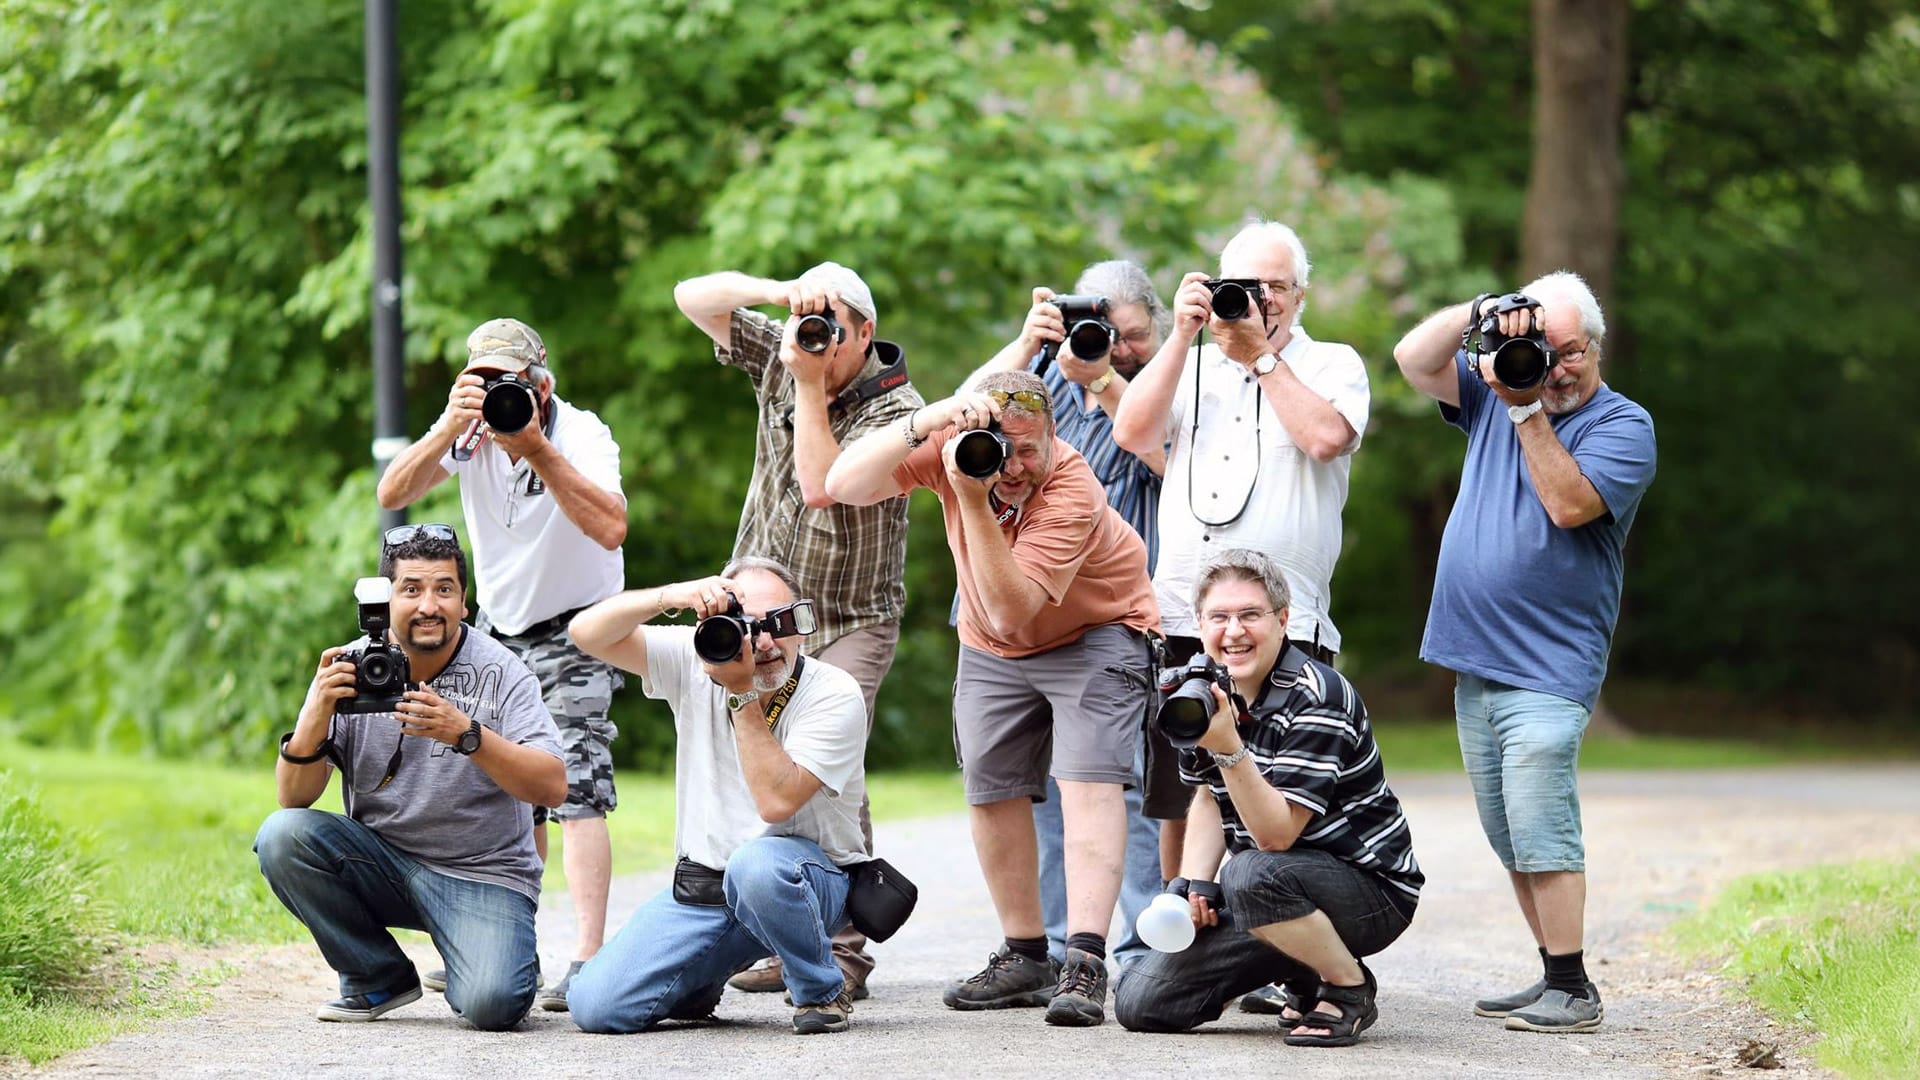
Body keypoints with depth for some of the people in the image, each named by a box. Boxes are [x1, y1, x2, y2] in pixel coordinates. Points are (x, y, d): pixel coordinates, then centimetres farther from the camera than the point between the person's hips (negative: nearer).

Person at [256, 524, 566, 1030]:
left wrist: (466, 733, -34)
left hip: (484, 875, -3)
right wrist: (317, 712, -26)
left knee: (490, 1005, -28)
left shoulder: (500, 673, -9)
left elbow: (552, 788, -20)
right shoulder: (351, 668, -3)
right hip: (381, 864, 3)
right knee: (282, 835, -21)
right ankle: (380, 978, -1)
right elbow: (294, 797, -7)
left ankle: (506, 964, 13)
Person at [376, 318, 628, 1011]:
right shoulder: (469, 432, -8)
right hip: (498, 629, 5)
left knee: (575, 790, -17)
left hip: (574, 633, -5)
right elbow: (392, 495, -21)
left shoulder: (582, 436, -21)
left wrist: (534, 448, -41)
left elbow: (611, 527, -38)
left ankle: (586, 960, -23)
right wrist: (449, 430, -36)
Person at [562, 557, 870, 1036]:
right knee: (595, 1006, -12)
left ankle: (823, 991, -13)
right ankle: (703, 980, 22)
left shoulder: (835, 695, -14)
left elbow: (777, 800, -26)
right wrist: (670, 596, -25)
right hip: (700, 886, 4)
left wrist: (744, 693, -25)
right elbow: (588, 633, -10)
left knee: (756, 865, -42)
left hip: (810, 876, -4)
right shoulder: (695, 662, -2)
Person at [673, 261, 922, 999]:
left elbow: (821, 487, -25)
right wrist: (781, 292, -19)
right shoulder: (779, 355, 3)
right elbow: (694, 299, -4)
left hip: (849, 623, -5)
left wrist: (812, 385, -22)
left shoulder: (897, 410, -13)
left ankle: (842, 953, -17)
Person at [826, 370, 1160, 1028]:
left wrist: (974, 502, -48)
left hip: (1094, 634, -6)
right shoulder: (954, 447, -20)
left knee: (1088, 781, -21)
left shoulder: (1072, 494, -34)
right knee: (991, 789, 7)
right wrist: (923, 423, -42)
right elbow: (843, 486, -30)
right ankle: (1025, 958, 20)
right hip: (992, 651, 6)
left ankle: (1084, 964, -30)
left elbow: (1010, 611, -42)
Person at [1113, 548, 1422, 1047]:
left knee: (1252, 877, -39)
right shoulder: (1207, 691, 2)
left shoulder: (1315, 698, -22)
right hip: (1277, 894, 7)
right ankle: (1307, 980, 15)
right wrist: (1194, 884, 0)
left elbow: (1277, 833, -28)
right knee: (1140, 1003, -4)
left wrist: (1228, 747, -39)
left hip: (1372, 890, -7)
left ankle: (1349, 988, -11)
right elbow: (1210, 797, 16)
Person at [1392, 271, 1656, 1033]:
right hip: (1473, 662, 7)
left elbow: (1568, 503, -18)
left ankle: (1572, 991, -10)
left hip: (1547, 670, -7)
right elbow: (1414, 357, 3)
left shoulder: (1622, 425, -3)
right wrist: (1479, 313, -11)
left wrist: (1528, 409, -19)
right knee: (1511, 840, 9)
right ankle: (1554, 980, 16)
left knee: (1540, 830, -14)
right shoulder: (1494, 393, 14)